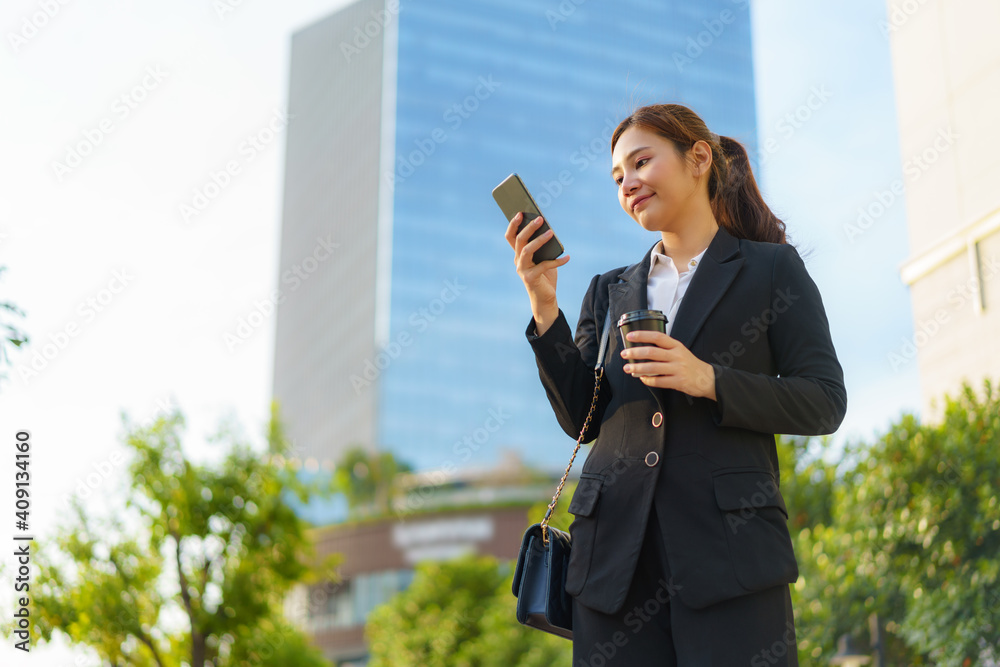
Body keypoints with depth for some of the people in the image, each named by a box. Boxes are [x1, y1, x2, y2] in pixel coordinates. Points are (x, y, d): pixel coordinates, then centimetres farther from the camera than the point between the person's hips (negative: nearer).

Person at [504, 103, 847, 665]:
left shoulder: (772, 268, 10)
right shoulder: (610, 292, 20)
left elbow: (825, 403, 1)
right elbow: (582, 420, 11)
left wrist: (708, 381, -12)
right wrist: (544, 306, 1)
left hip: (729, 546, -3)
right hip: (616, 551, 3)